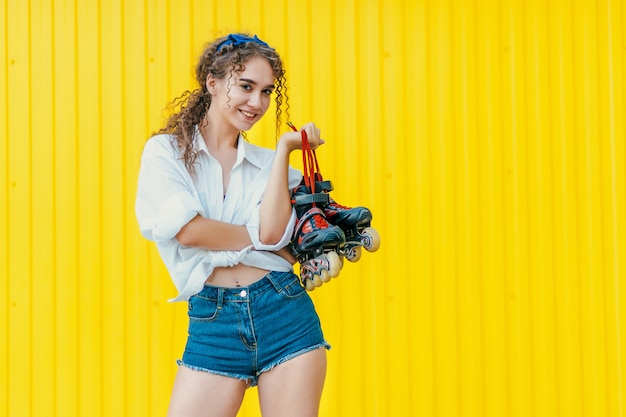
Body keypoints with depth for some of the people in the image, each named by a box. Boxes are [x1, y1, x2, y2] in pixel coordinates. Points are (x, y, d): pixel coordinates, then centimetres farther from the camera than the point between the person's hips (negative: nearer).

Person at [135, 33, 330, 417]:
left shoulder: (269, 163, 11)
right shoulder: (165, 151, 4)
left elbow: (273, 233, -8)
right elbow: (188, 229, -11)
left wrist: (284, 150, -2)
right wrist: (258, 238, -2)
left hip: (284, 312, 2)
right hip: (212, 323, -2)